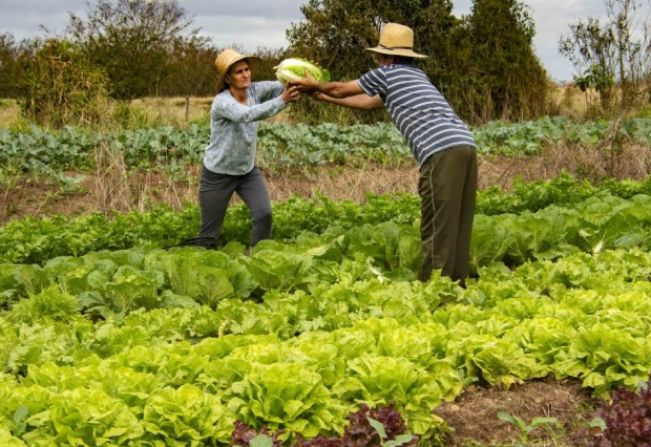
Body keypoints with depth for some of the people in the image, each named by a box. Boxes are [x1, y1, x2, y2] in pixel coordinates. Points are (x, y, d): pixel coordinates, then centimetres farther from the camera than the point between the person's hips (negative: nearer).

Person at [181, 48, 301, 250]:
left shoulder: (254, 90, -8)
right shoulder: (222, 102, -25)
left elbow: (279, 86, -24)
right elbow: (247, 115, -44)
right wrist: (282, 101, -54)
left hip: (248, 170, 5)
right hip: (218, 174, -5)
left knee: (264, 214, -13)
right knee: (209, 235, 2)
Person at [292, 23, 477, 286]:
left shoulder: (386, 73, 9)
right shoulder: (416, 75, 33)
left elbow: (342, 89, 25)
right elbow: (367, 103, 43)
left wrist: (315, 85, 44)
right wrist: (325, 98, 49)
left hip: (442, 151, -8)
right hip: (465, 145, 8)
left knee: (437, 228, -5)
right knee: (457, 225, 10)